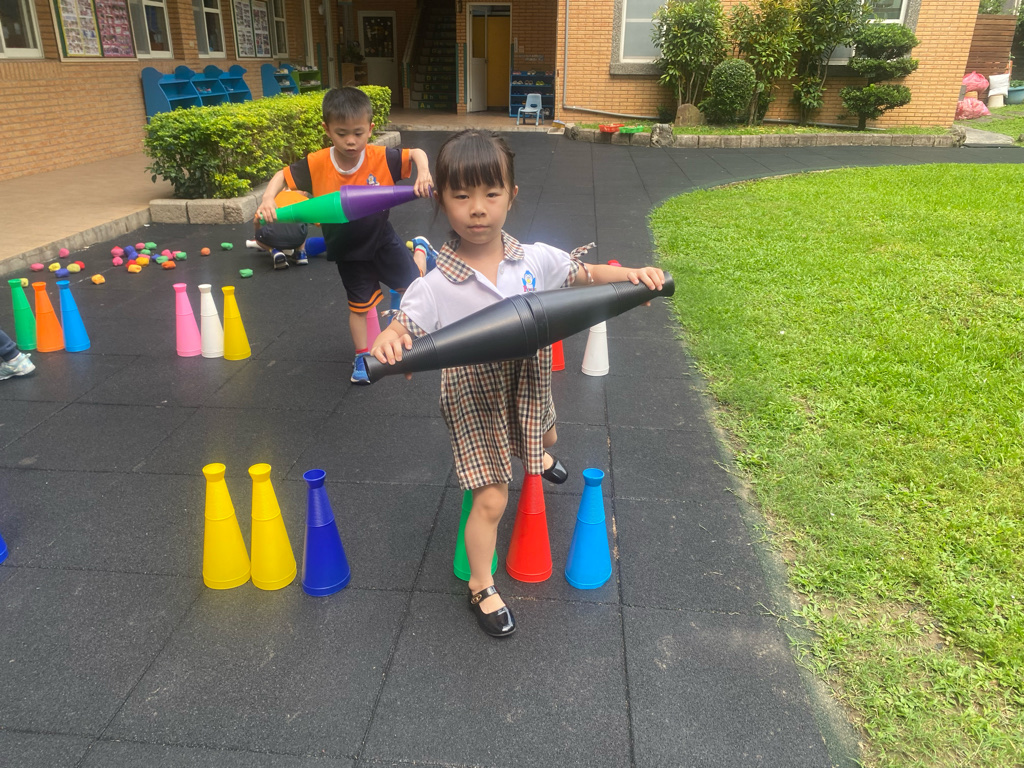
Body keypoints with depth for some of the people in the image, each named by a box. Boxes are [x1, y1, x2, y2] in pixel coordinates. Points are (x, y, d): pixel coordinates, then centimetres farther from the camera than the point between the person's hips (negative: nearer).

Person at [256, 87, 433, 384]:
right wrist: (268, 200, -28)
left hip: (381, 238, 0)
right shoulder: (317, 164, -22)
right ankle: (361, 358, 30)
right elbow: (282, 176, -10)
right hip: (347, 250, 0)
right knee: (359, 304, 11)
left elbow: (416, 154, -14)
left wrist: (423, 172, -35)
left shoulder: (381, 158, -23)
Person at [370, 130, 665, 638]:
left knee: (544, 439, 35)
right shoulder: (435, 287, -21)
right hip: (474, 395, -4)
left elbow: (583, 274, 1)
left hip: (528, 381, 5)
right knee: (491, 500, -1)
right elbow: (402, 329, -23)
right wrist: (387, 340, -47)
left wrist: (630, 275, -16)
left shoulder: (535, 259, -11)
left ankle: (538, 456, 76)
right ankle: (481, 587, 25)